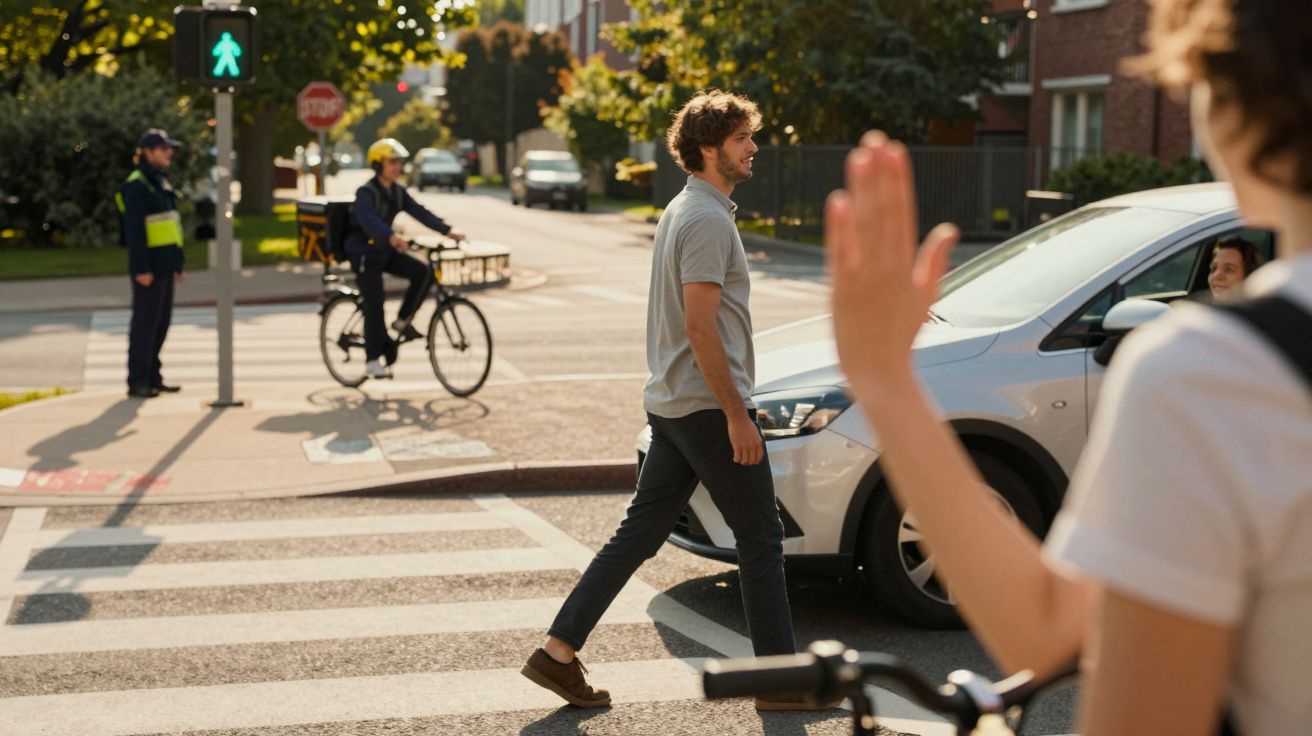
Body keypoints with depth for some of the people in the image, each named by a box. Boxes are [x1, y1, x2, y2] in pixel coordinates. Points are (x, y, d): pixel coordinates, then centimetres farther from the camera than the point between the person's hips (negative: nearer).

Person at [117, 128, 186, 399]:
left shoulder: (160, 182, 18)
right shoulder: (136, 185, -12)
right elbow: (134, 230, -18)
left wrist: (177, 263, 19)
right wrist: (142, 269, -22)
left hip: (164, 264, 9)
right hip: (149, 264, -9)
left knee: (161, 321, 11)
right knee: (146, 321, -6)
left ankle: (153, 378, 18)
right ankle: (137, 382, -1)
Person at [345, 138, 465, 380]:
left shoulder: (397, 192, 3)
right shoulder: (366, 193, -21)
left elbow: (420, 212, -3)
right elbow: (369, 220, -39)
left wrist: (448, 231, -15)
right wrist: (392, 237, -56)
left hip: (386, 251, 7)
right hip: (364, 253, -7)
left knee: (422, 272, -14)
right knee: (374, 304, -10)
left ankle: (402, 321, 3)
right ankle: (372, 362, -2)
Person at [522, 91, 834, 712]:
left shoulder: (683, 210, 16)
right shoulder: (708, 220, -16)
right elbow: (700, 325, -22)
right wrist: (737, 415, -20)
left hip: (671, 405, 10)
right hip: (709, 406, -10)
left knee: (639, 533, 10)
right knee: (760, 539, 1)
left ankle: (559, 651, 11)